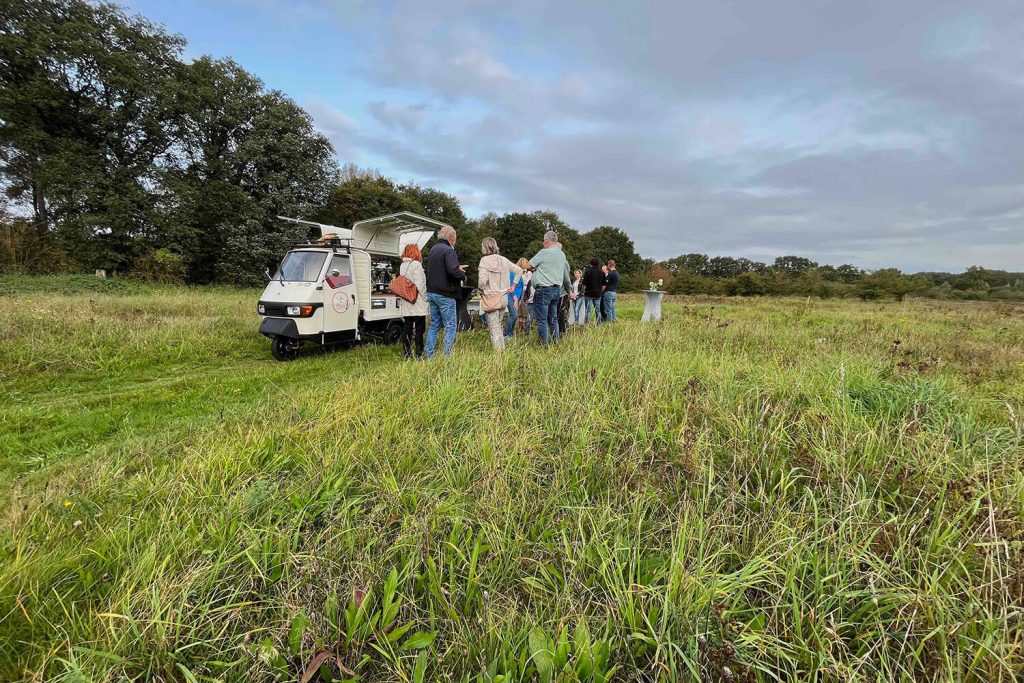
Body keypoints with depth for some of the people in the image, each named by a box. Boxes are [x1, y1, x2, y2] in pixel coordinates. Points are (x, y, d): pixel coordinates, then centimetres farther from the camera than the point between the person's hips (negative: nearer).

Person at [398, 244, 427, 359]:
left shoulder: (402, 265, 12)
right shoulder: (416, 264, -11)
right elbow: (420, 285, -16)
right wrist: (426, 300, -10)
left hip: (405, 304, 7)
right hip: (417, 304, -7)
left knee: (407, 329, 9)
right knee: (419, 330, -2)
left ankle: (407, 353, 13)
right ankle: (419, 354, 0)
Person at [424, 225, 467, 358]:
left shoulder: (433, 250, 15)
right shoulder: (448, 251, -14)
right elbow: (453, 270, -28)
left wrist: (457, 268, 22)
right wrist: (463, 275, -8)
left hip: (432, 292, 9)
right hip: (445, 295, -9)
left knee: (434, 325, 15)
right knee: (450, 326, -1)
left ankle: (429, 355, 16)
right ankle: (448, 356, -2)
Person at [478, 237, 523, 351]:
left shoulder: (485, 260, -13)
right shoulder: (503, 260, 4)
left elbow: (482, 279, -23)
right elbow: (519, 270, 10)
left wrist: (481, 291, -5)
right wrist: (513, 286, 13)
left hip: (490, 298, -6)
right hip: (503, 297, 6)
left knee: (494, 329, 1)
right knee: (499, 326, 21)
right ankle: (503, 349, 27)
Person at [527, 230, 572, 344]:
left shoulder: (544, 252, -11)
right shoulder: (562, 255, 12)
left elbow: (529, 266, -5)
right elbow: (566, 275, 19)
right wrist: (569, 289, 29)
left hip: (543, 289, -7)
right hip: (557, 289, 8)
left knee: (542, 320, -3)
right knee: (553, 318, 14)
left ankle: (544, 344, -2)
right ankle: (555, 342, 17)